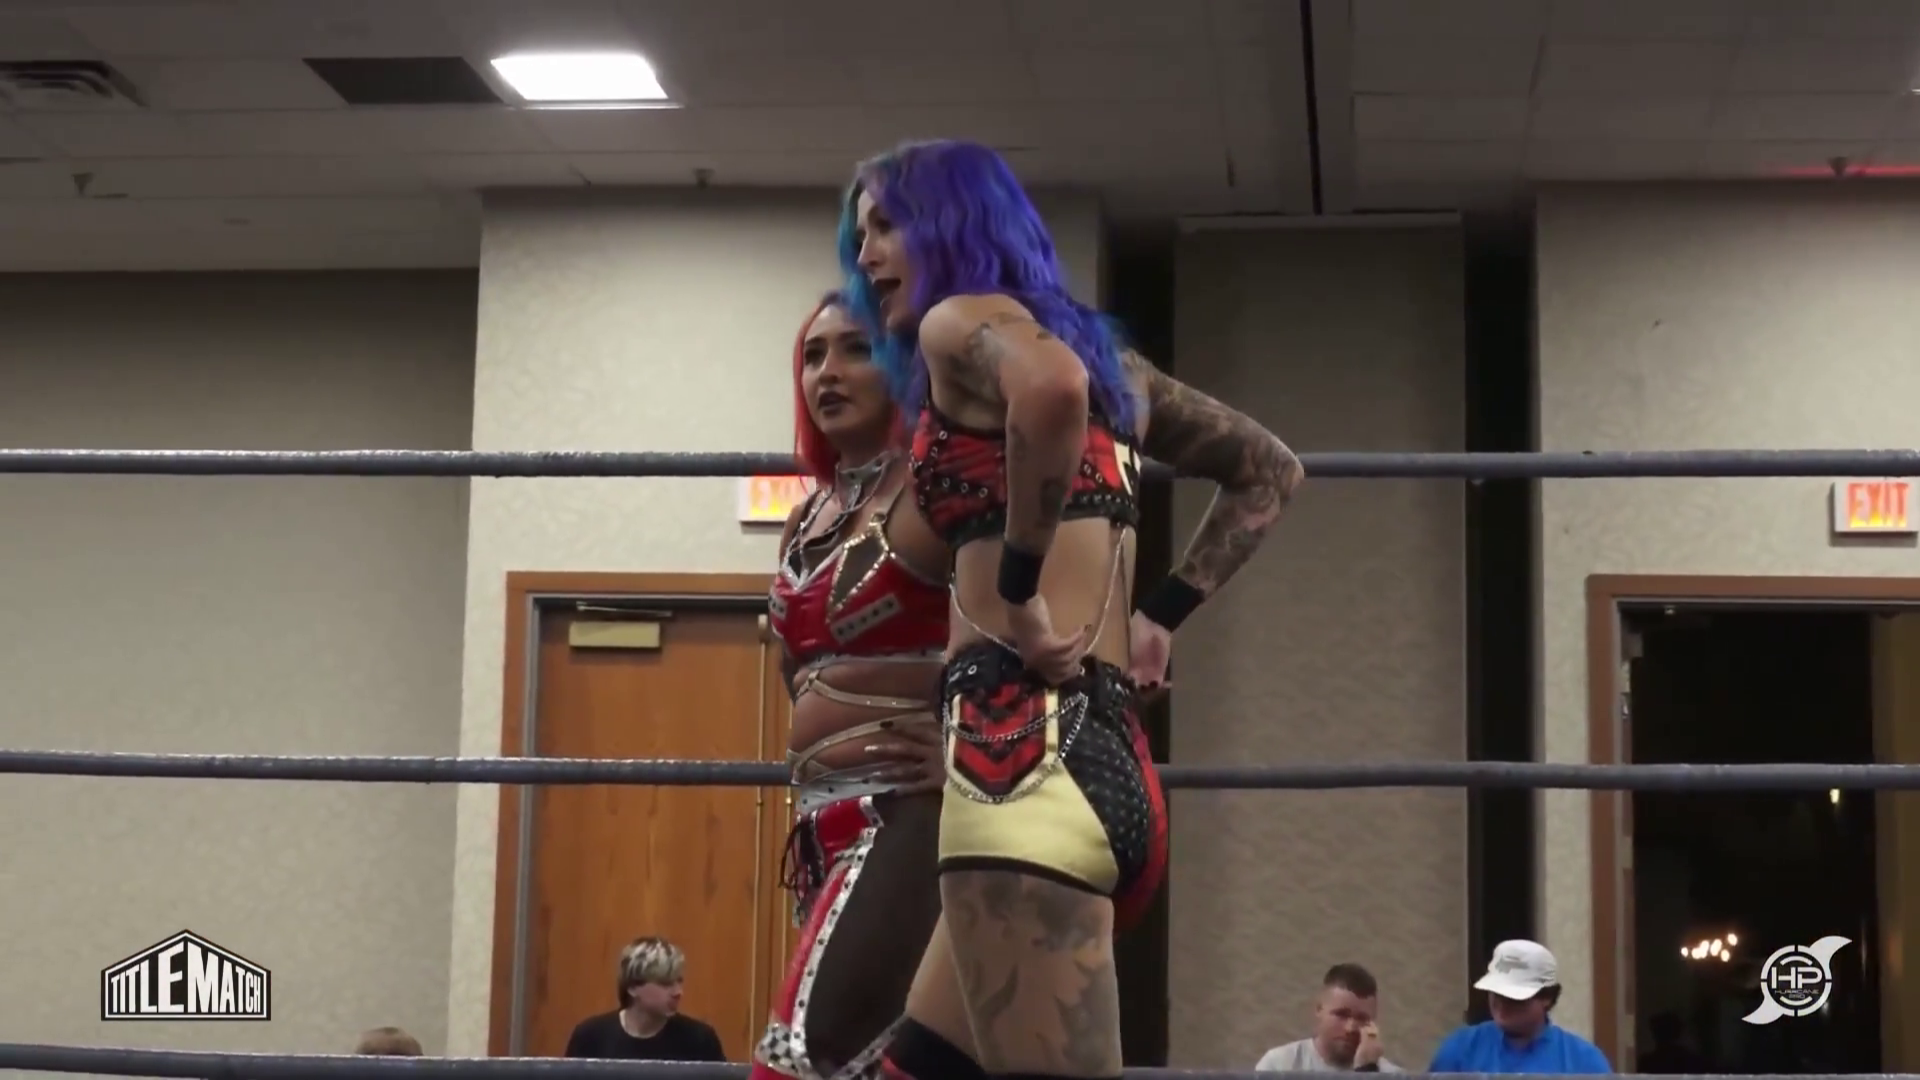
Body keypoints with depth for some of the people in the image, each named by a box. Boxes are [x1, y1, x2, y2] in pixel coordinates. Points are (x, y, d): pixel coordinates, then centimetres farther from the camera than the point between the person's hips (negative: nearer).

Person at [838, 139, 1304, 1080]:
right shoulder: (1100, 353, 26)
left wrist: (1020, 588, -15)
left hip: (1026, 748, -9)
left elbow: (1050, 388, -25)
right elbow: (1269, 471, 34)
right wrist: (1162, 615, 25)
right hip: (1101, 756, 10)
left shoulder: (964, 321, 1)